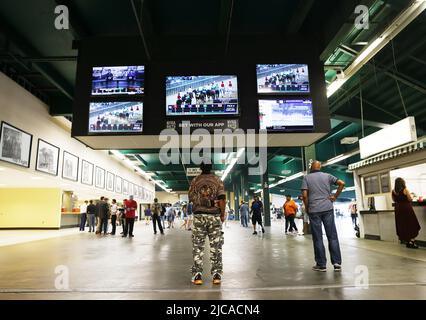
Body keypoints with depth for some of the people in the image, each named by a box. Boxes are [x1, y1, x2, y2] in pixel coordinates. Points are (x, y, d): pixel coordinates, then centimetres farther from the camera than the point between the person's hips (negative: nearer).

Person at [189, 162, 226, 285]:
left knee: (198, 246, 5)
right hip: (214, 216, 0)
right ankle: (216, 275, 8)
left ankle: (197, 275, 5)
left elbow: (190, 198, 5)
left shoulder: (195, 180, 3)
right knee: (216, 246, 6)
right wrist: (222, 214, 2)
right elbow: (222, 198, -6)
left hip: (199, 216, 0)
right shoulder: (217, 180, 1)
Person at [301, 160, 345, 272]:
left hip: (314, 210, -2)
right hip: (328, 208, 2)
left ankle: (321, 265, 8)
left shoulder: (306, 178, 3)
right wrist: (335, 196, 4)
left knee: (317, 238, 3)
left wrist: (306, 208, 6)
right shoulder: (327, 176, 9)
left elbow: (305, 195, -7)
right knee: (332, 236, 6)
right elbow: (341, 183, -1)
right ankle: (337, 263, 7)